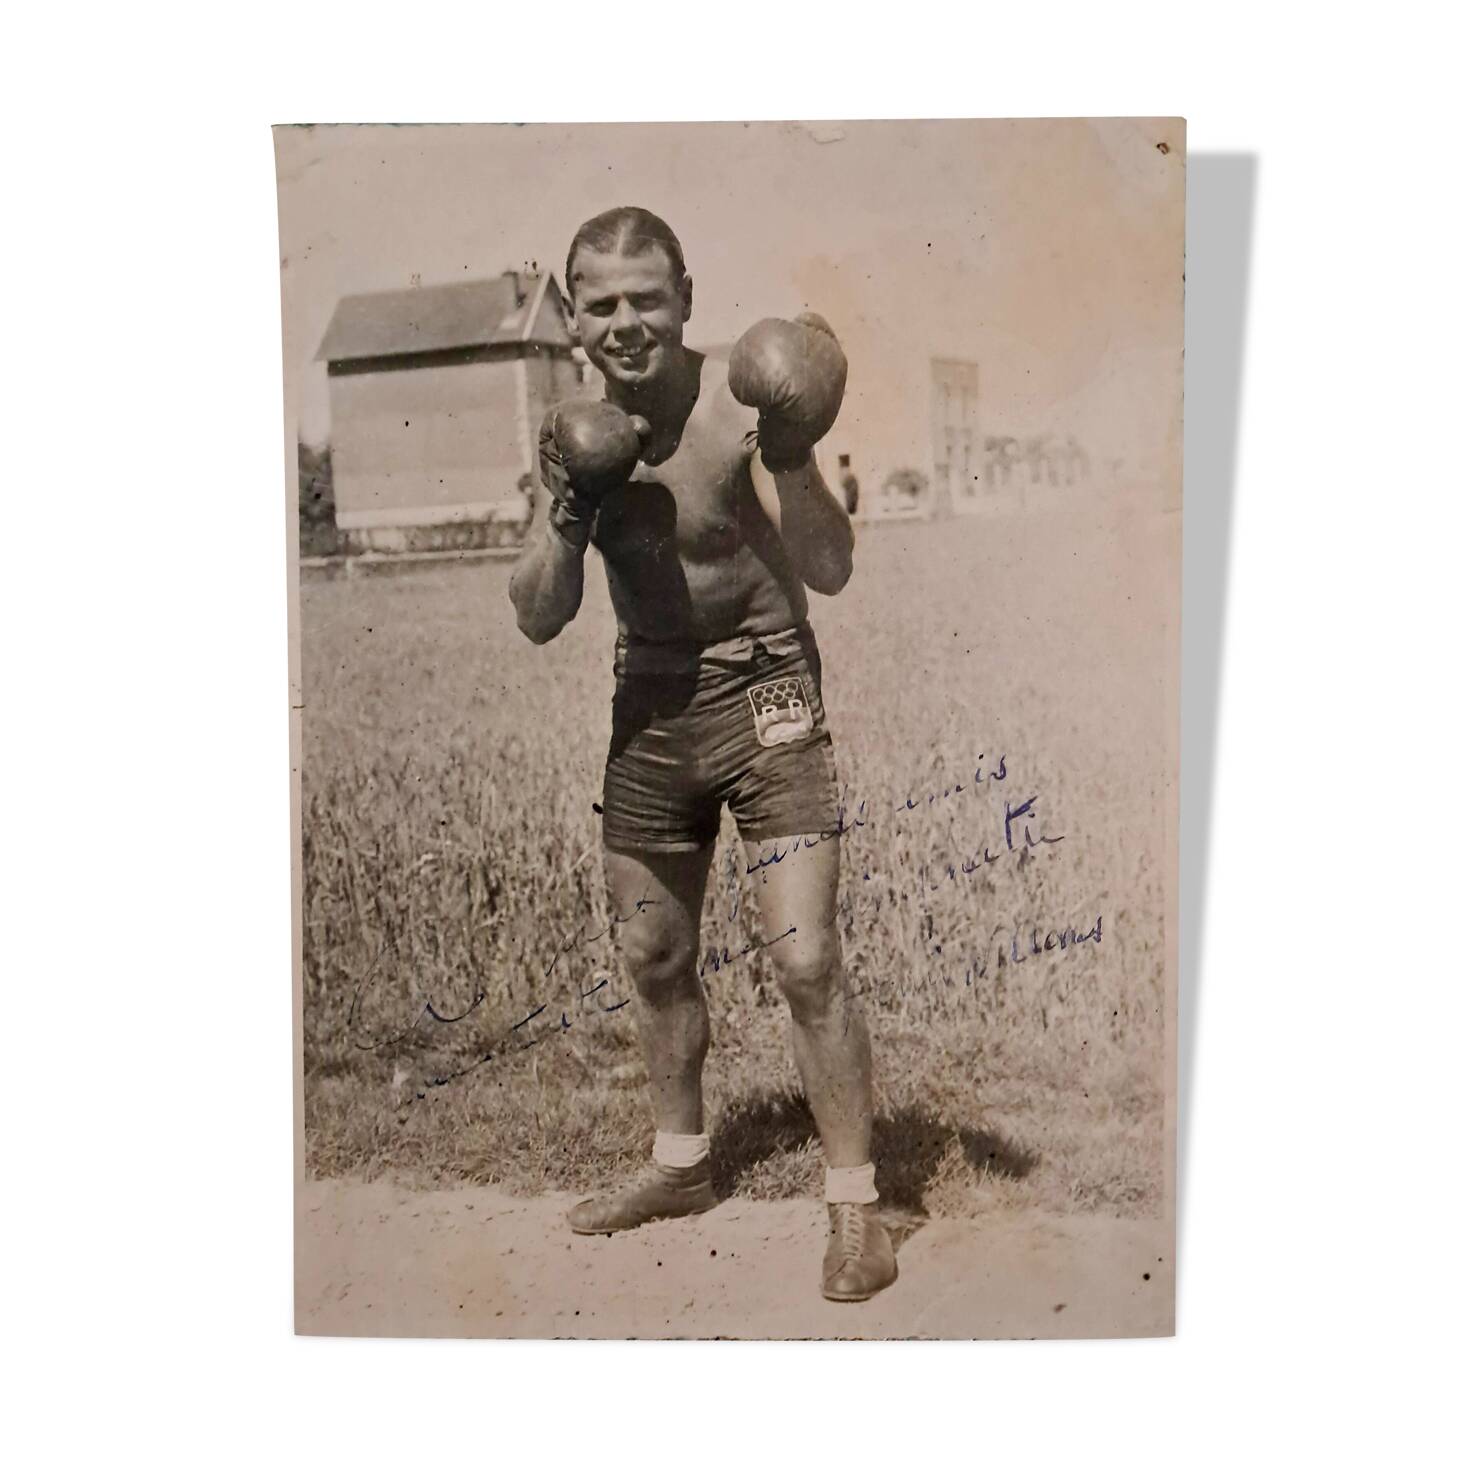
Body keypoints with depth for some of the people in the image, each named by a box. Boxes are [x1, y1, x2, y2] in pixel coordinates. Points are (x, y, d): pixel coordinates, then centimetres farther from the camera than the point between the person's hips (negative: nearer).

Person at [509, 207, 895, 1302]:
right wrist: (567, 516, -17)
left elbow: (829, 572, -25)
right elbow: (539, 620, 0)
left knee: (806, 960, -11)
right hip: (647, 706, 6)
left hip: (763, 696, -6)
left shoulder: (739, 404, -16)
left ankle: (856, 1207, 5)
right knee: (655, 955, 17)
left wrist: (793, 456, -40)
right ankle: (682, 1163, 38)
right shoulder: (582, 433, 0)